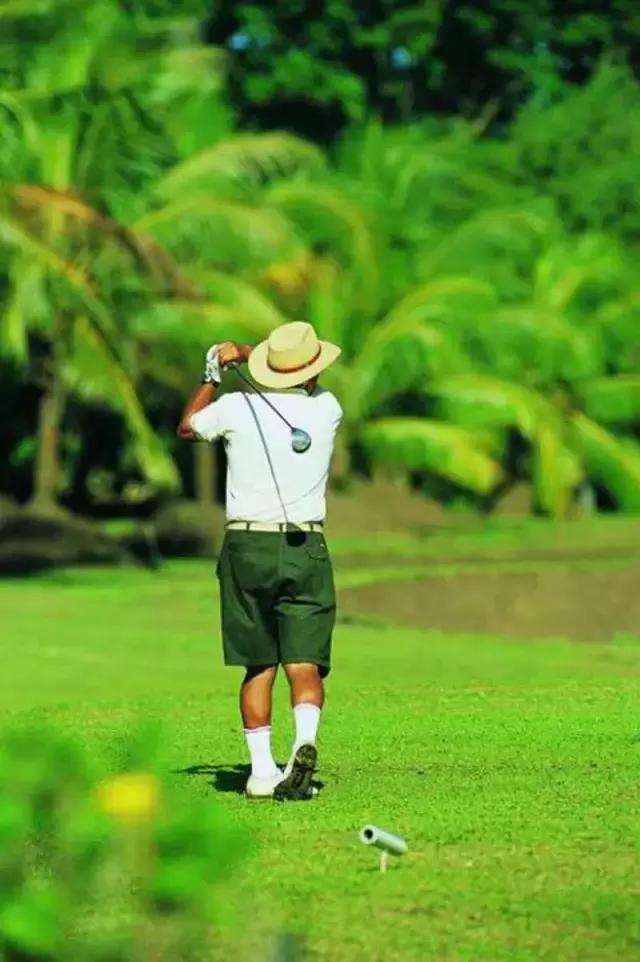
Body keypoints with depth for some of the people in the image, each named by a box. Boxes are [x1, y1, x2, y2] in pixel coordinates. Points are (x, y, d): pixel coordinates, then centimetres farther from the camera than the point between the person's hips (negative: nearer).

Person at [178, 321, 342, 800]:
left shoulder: (237, 408, -1)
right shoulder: (326, 409, 2)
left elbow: (187, 427, 20)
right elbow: (308, 384, 26)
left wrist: (213, 375, 31)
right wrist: (244, 352, 34)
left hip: (248, 546, 0)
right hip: (306, 548, 0)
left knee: (259, 667, 8)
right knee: (304, 665, -3)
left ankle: (262, 768, 1)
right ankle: (305, 741, -28)